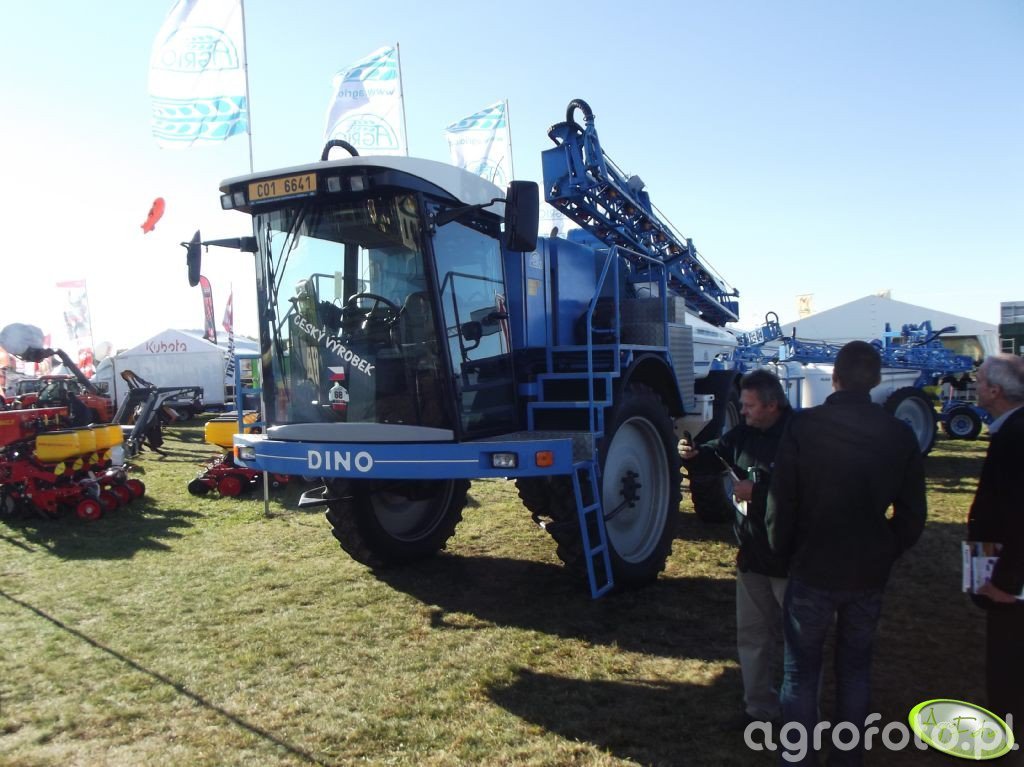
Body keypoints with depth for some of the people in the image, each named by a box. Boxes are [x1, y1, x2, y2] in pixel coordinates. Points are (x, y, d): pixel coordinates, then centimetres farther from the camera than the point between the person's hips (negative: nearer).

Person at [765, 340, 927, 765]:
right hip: (870, 574, 3)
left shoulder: (803, 426, -16)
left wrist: (783, 552, 4)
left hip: (812, 570, -3)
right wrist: (886, 553, 15)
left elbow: (781, 503, -13)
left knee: (801, 671, 12)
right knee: (855, 667, 20)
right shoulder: (899, 435, -5)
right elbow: (913, 513, 1)